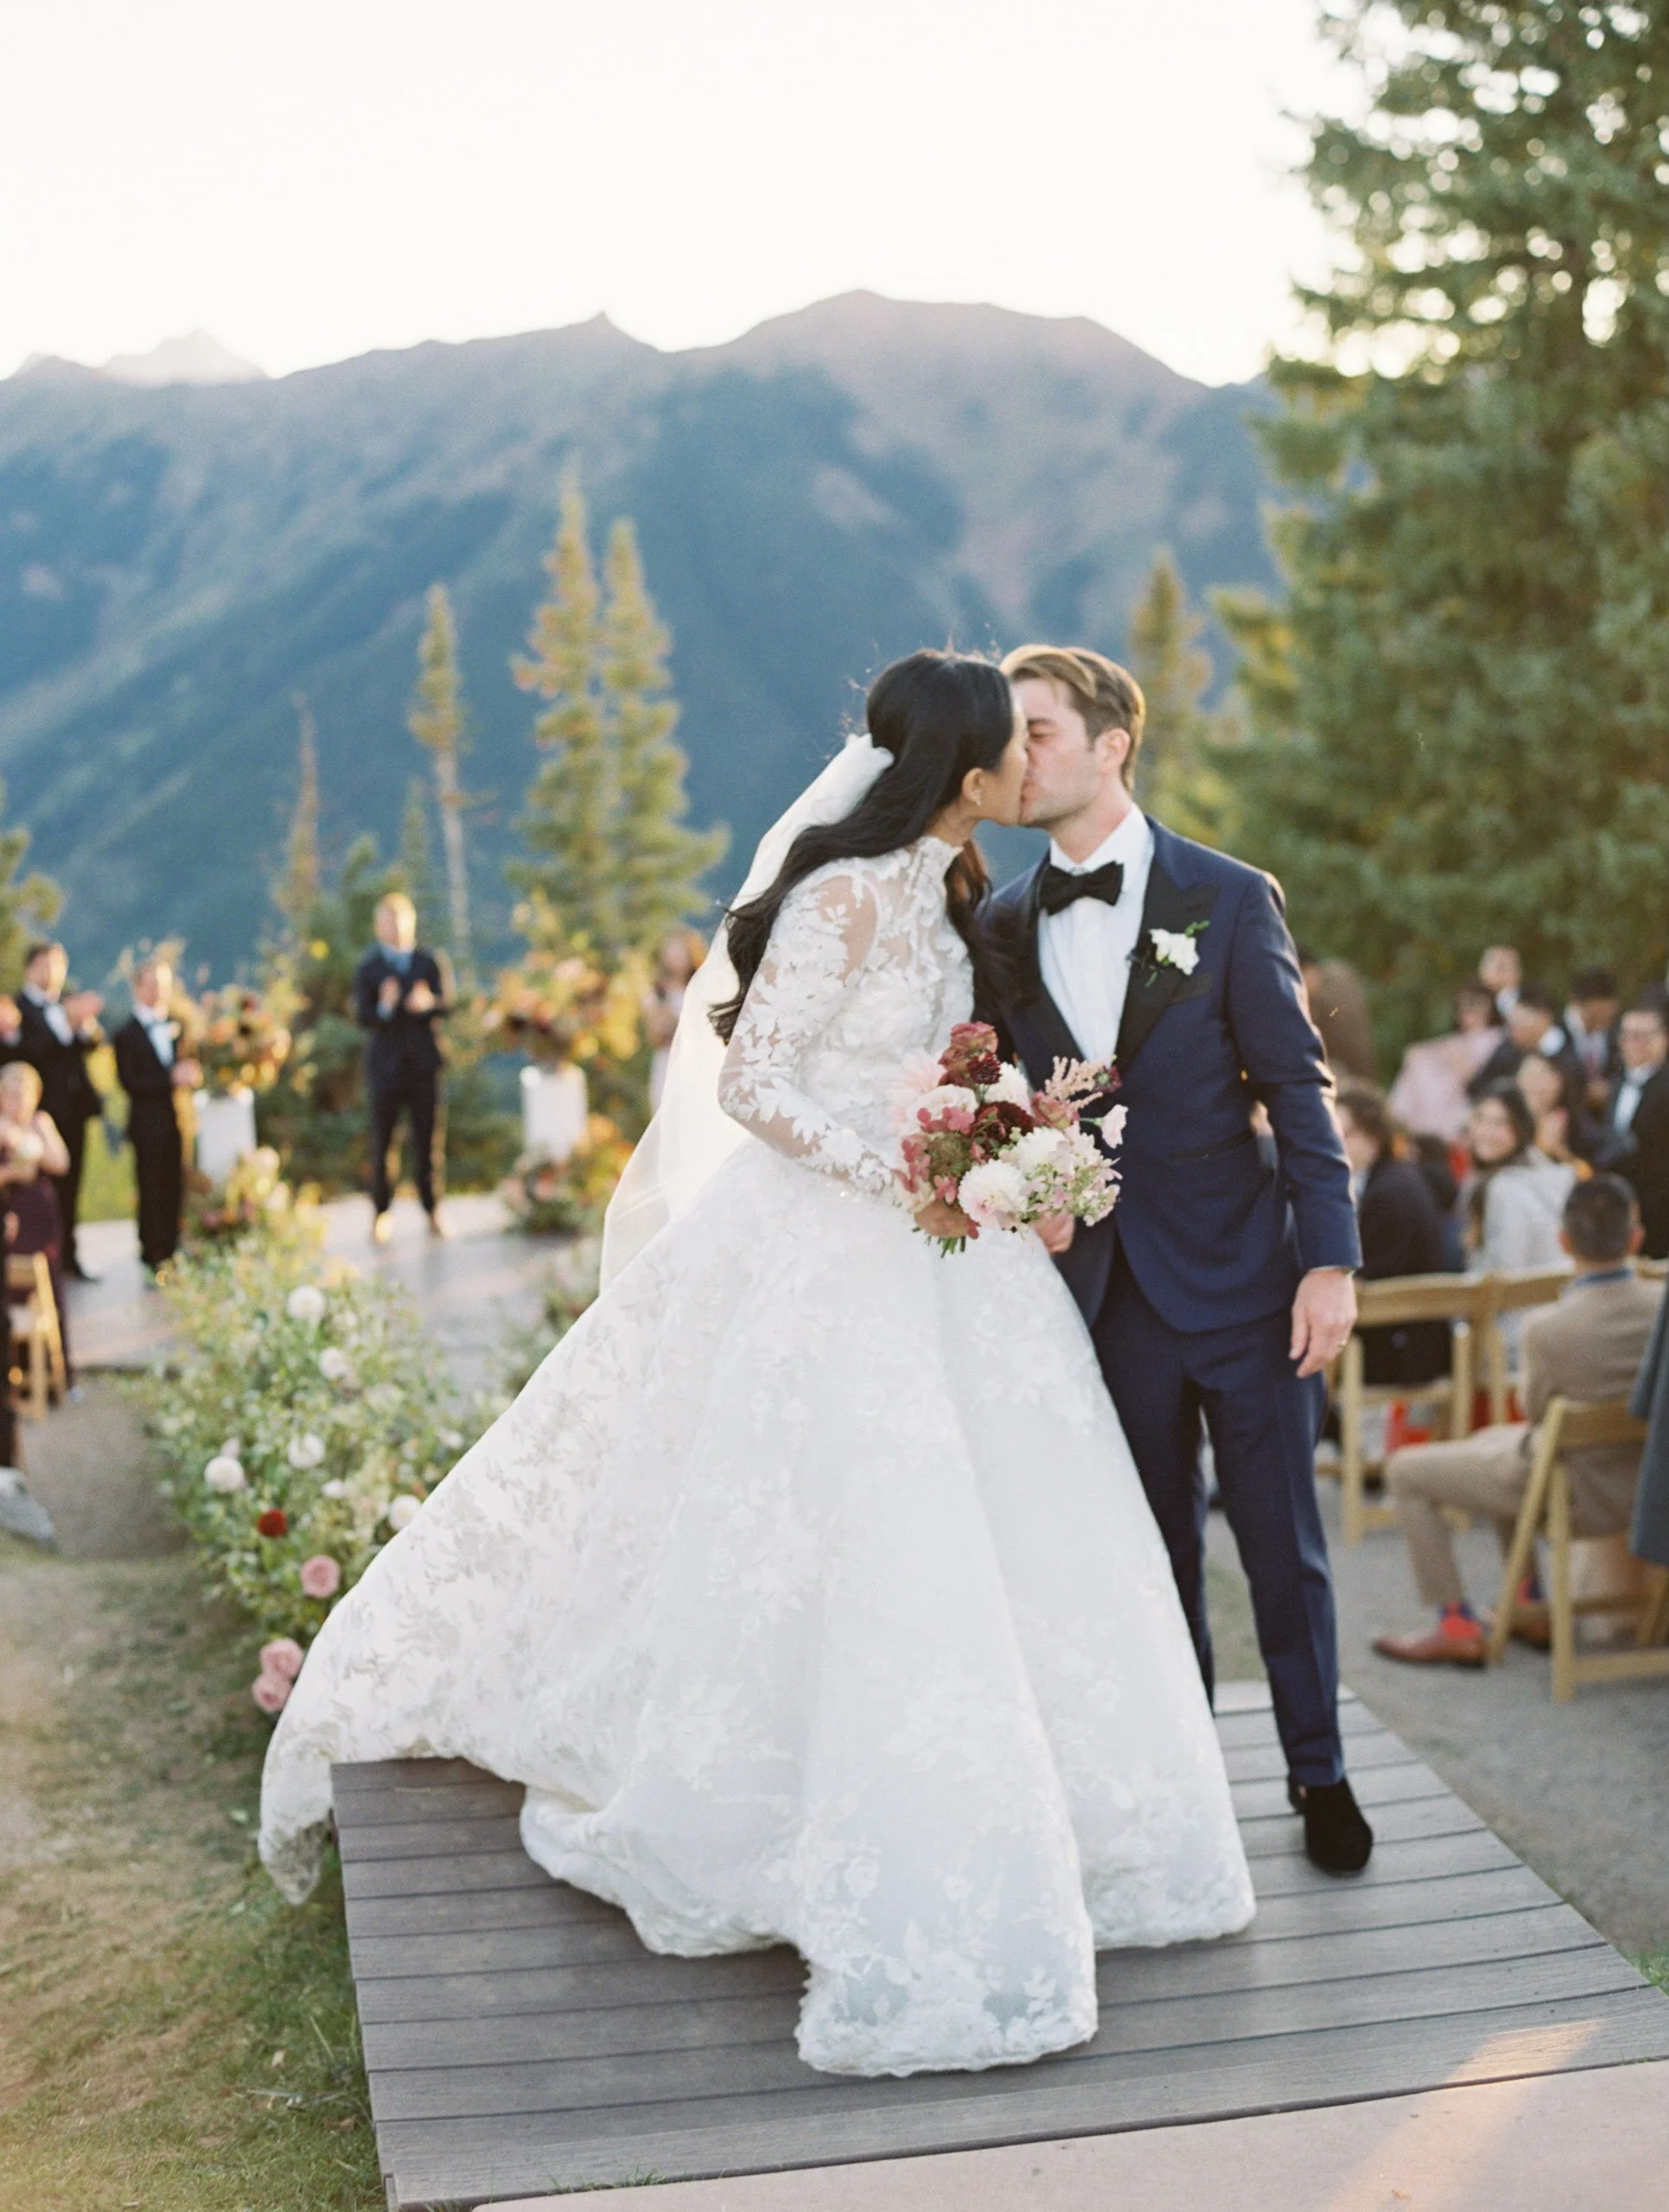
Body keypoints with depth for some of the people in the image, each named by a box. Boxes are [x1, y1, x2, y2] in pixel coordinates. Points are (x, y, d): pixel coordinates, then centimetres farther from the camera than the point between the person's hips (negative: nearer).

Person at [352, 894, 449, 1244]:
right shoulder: (368, 969, 2)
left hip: (423, 1061, 2)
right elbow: (361, 1016, -6)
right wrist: (383, 1008, -26)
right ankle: (380, 1212, 9)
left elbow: (444, 1007, 1)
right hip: (386, 1064, -1)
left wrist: (428, 1003, -21)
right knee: (383, 1141, 0)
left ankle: (432, 1209, 12)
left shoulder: (428, 963, 8)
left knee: (428, 1139, 3)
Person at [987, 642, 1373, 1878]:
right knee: (1156, 1548, 12)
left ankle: (1319, 1774, 25)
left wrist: (1330, 1259, -11)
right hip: (1106, 1293, 3)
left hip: (1242, 1276, -2)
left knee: (1282, 1539, 7)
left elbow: (1298, 1085, -5)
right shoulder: (1005, 927, 5)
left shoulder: (1230, 898, -4)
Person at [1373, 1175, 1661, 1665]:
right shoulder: (1661, 1303, -16)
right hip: (1642, 1483, 7)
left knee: (1405, 1470, 9)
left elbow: (1536, 1409, -10)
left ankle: (1456, 1628, 12)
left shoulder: (1548, 1328, -31)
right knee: (1490, 1441, 34)